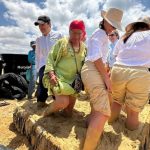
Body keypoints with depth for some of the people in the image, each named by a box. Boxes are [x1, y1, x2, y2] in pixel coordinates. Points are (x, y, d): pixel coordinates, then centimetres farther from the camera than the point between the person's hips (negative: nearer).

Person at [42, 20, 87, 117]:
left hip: (73, 81, 5)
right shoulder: (62, 42, -4)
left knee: (68, 113, 9)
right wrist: (51, 73, -19)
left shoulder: (84, 47, 9)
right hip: (59, 78, -5)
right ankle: (47, 113, 5)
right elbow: (50, 57, -6)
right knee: (63, 102, -29)